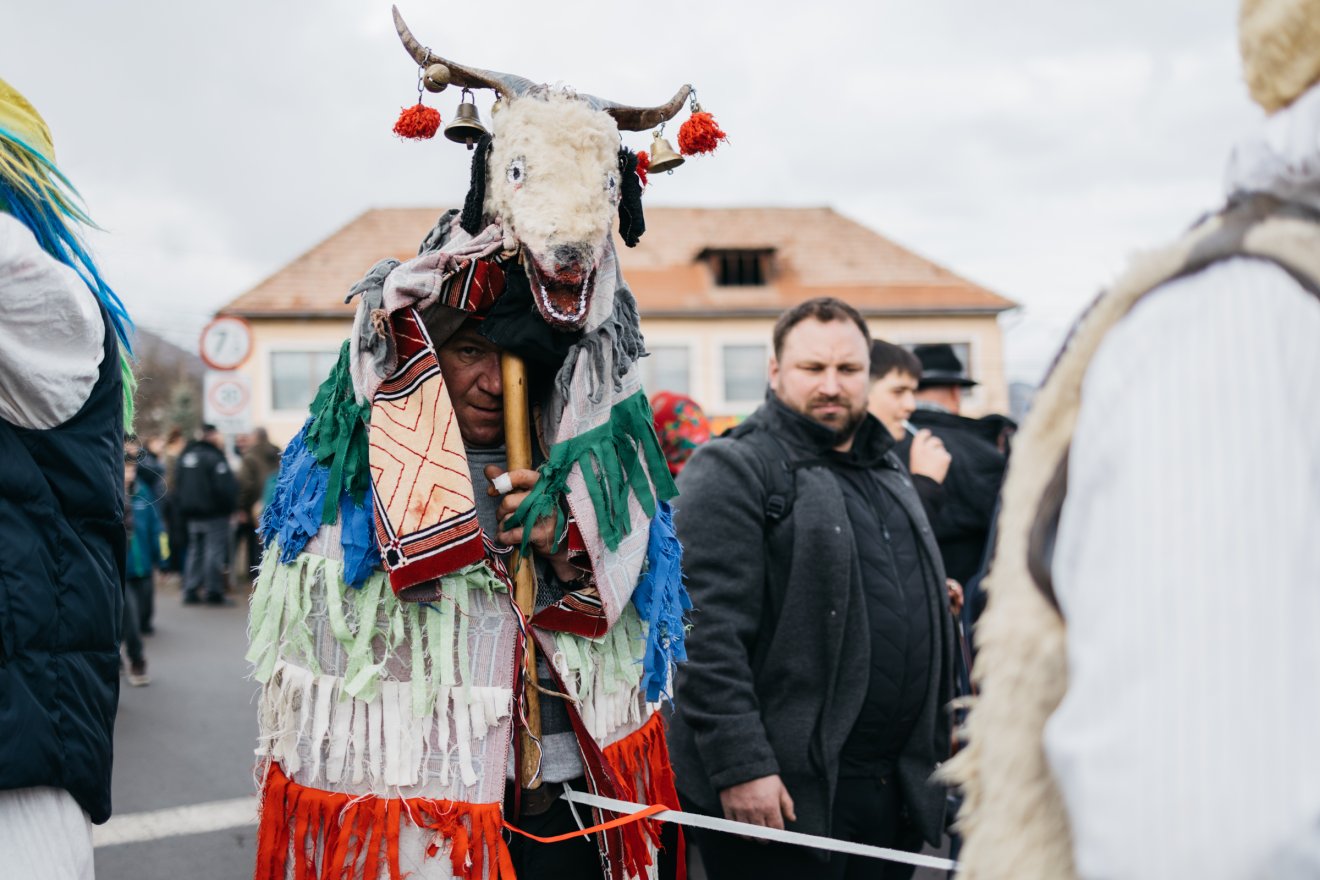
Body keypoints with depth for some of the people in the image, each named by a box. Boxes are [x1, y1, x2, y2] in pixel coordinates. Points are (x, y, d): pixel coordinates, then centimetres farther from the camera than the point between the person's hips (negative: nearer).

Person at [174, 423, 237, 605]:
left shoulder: (186, 455, 10)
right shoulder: (214, 457, -14)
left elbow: (177, 485, 13)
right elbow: (225, 486, -19)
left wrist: (183, 506, 17)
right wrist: (229, 506, -5)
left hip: (191, 513, 8)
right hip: (214, 512, -8)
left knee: (195, 550, 13)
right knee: (214, 549, -3)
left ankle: (190, 591, 11)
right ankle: (214, 591, -4)